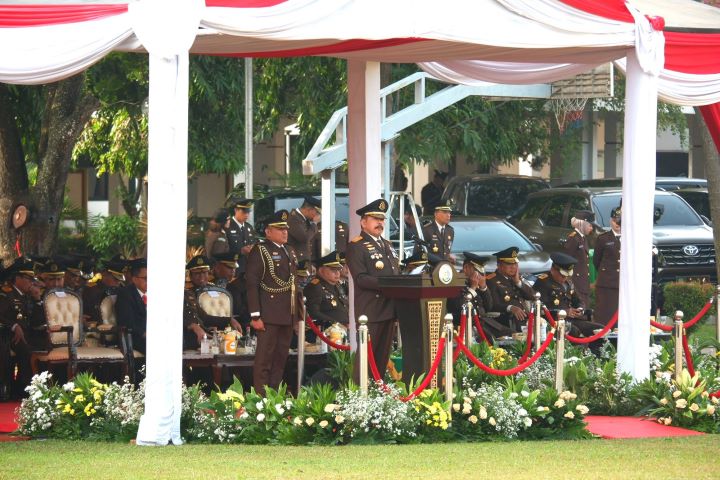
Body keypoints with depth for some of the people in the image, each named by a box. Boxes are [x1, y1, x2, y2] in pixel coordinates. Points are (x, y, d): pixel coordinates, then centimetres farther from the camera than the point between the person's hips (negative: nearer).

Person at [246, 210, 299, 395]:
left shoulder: (290, 252, 18)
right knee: (264, 358, -7)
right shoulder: (259, 251, -5)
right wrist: (255, 316, -17)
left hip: (288, 316, 7)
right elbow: (252, 284, -11)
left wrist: (297, 313, 16)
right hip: (269, 316, -7)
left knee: (281, 358, 8)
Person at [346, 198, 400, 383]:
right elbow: (361, 279, -17)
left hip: (389, 308, 8)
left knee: (383, 356, 11)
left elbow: (396, 272, 25)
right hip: (370, 310, -8)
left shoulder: (387, 245, 21)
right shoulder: (356, 247, -7)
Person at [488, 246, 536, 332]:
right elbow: (494, 305, -14)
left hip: (525, 321, 7)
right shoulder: (491, 281, -2)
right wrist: (510, 308, -31)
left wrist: (518, 282, 1)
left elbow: (533, 296, 13)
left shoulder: (516, 278, 22)